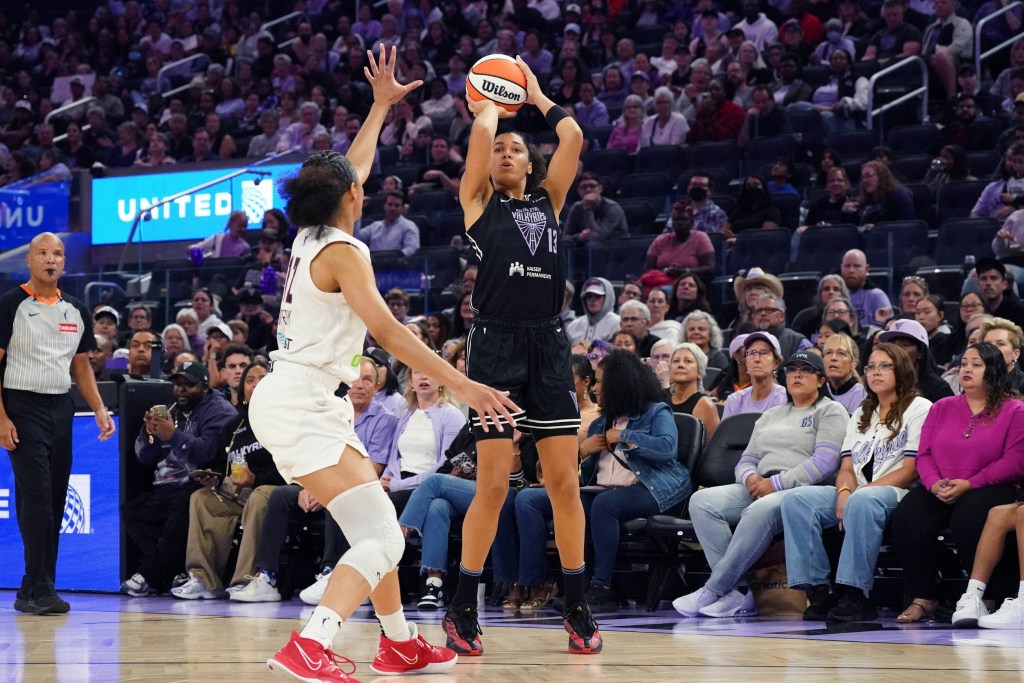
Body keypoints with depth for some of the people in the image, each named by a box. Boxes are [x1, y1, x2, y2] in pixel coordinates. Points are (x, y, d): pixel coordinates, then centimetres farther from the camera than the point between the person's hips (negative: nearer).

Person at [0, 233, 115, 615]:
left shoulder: (76, 311, 12)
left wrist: (100, 410, 7)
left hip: (61, 408, 6)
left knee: (55, 501, 5)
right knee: (37, 500, -12)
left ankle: (33, 592, 11)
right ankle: (38, 590, -10)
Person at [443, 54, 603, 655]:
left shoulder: (548, 201, 16)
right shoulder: (479, 201, 7)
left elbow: (574, 137, 6)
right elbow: (480, 133, -4)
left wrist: (535, 95, 18)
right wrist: (492, 99, 15)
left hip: (549, 347, 3)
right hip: (497, 345, -3)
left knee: (565, 482, 3)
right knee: (493, 486, -6)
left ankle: (578, 606, 12)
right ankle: (463, 608, 6)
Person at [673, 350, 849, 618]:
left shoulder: (831, 412, 7)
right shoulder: (770, 416, 28)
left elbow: (825, 462, -9)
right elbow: (746, 460, 23)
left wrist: (776, 483, -15)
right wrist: (750, 477, -3)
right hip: (759, 489, 7)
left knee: (759, 512, -40)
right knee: (702, 501, -20)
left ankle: (712, 591, -34)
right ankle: (737, 594, -29)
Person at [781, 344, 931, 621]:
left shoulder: (919, 409, 4)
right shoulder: (861, 415, 26)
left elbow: (911, 470, -6)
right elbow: (847, 466, 16)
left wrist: (860, 491, -15)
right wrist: (844, 492, -9)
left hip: (896, 494, -6)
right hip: (856, 493, 6)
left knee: (862, 501, -41)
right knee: (796, 499, -21)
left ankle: (855, 595, -40)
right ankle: (817, 591, -28)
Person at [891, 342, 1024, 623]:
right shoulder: (942, 408, 20)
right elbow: (924, 455, 13)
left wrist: (968, 484, -16)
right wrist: (935, 484, -10)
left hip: (992, 490, -4)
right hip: (940, 492, 4)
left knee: (969, 515, -38)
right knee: (907, 515, -26)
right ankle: (923, 598, -16)